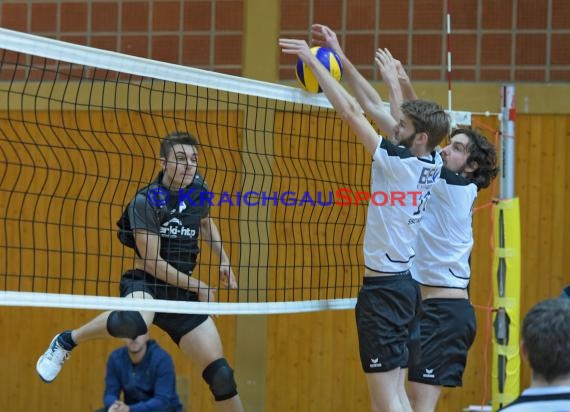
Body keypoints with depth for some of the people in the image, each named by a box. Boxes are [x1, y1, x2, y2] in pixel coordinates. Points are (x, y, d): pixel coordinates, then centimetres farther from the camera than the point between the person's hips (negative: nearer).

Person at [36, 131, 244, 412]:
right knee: (133, 322, -42)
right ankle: (66, 341, -13)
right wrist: (198, 286, -12)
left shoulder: (198, 188, 3)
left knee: (220, 373, -4)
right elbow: (153, 262, -17)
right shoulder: (145, 202, -16)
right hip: (146, 284, -6)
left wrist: (224, 262, 16)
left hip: (184, 292, 6)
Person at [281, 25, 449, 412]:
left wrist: (314, 61, -10)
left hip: (384, 288, -9)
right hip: (405, 282, 9)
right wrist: (340, 57, 9)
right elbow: (374, 106, 9)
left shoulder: (400, 163, -18)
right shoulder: (429, 163, 3)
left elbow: (351, 112, -17)